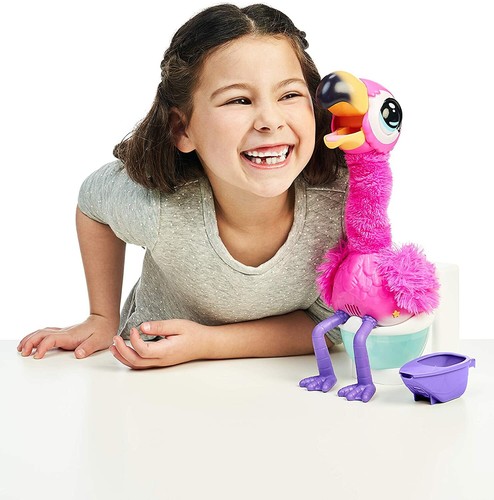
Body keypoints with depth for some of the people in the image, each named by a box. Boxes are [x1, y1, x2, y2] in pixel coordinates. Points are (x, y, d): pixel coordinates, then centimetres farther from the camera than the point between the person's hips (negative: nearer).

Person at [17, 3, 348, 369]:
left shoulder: (340, 200, -27)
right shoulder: (156, 209, -27)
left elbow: (325, 324, -15)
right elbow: (92, 199, -4)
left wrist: (207, 343, -27)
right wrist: (103, 319, -2)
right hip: (159, 383, -1)